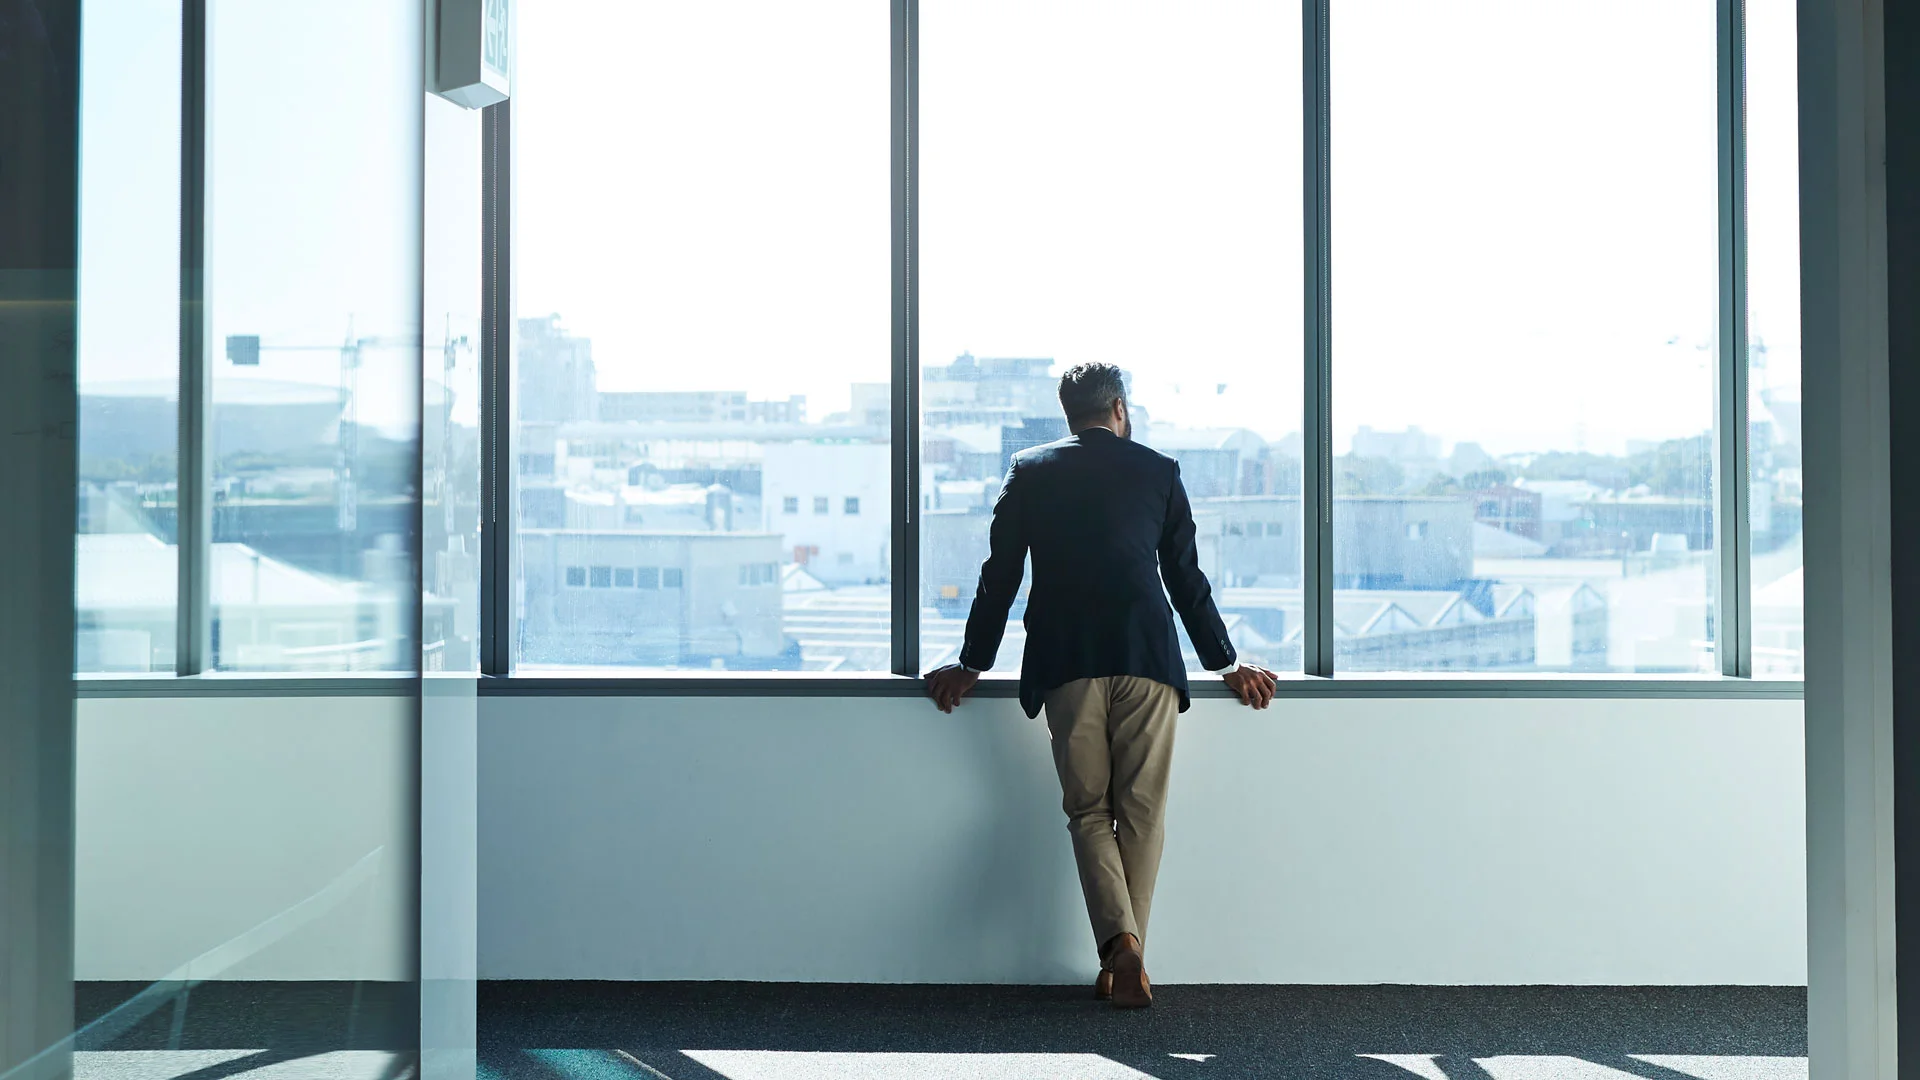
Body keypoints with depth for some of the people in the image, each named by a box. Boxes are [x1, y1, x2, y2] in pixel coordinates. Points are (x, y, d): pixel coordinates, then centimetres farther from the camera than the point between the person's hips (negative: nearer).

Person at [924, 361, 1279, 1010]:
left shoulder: (1029, 471, 12)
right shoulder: (1158, 470, 11)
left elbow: (1000, 576, 11)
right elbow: (1187, 578, 14)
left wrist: (971, 665, 19)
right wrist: (1225, 663, 23)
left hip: (1065, 664, 0)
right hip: (1148, 660, 0)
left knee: (1088, 811, 7)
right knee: (1141, 811, 7)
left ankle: (1119, 940, -12)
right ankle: (1127, 963, 7)